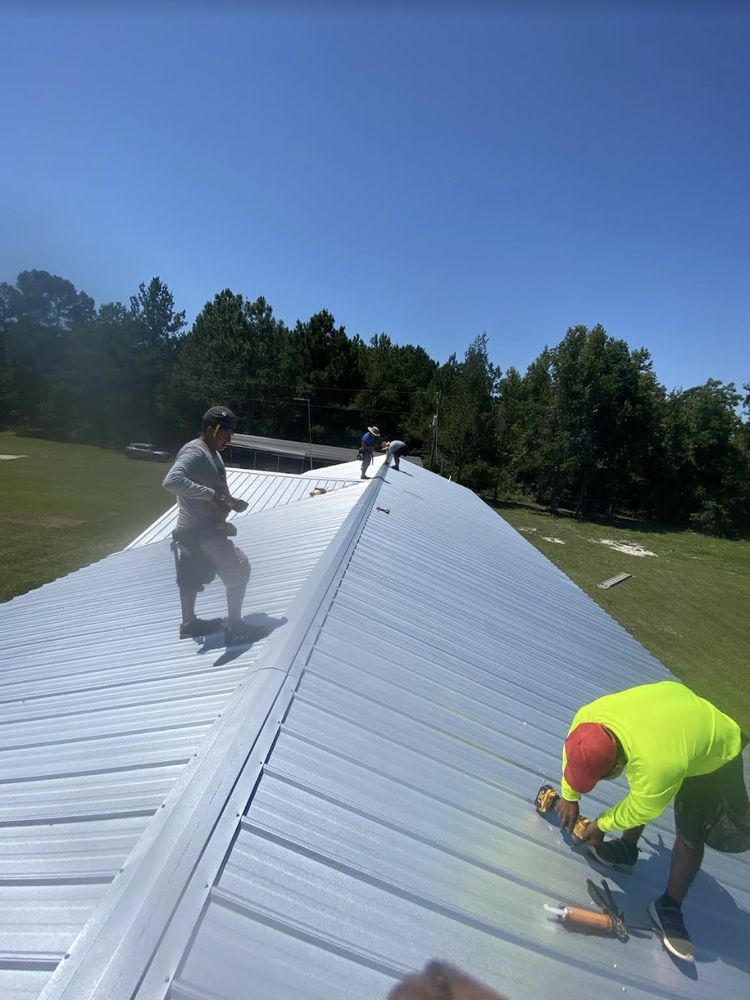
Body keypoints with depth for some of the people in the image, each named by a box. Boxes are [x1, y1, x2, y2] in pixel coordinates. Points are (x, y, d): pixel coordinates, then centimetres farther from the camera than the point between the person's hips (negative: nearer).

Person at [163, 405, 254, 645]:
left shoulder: (213, 454, 11)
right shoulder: (194, 452, -19)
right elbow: (171, 481, -35)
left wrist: (231, 502, 3)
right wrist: (209, 494, -35)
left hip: (206, 529, 10)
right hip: (199, 532, -10)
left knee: (191, 579, 21)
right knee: (239, 569, -5)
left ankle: (189, 623, 36)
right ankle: (235, 626, 3)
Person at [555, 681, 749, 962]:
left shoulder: (656, 768, -45)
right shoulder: (589, 715, -30)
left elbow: (640, 811, -22)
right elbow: (573, 751, -6)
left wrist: (601, 825, -6)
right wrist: (569, 796, 2)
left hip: (715, 753, -5)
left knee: (691, 835, -2)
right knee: (641, 791, 12)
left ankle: (669, 907, 13)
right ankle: (627, 849, 33)